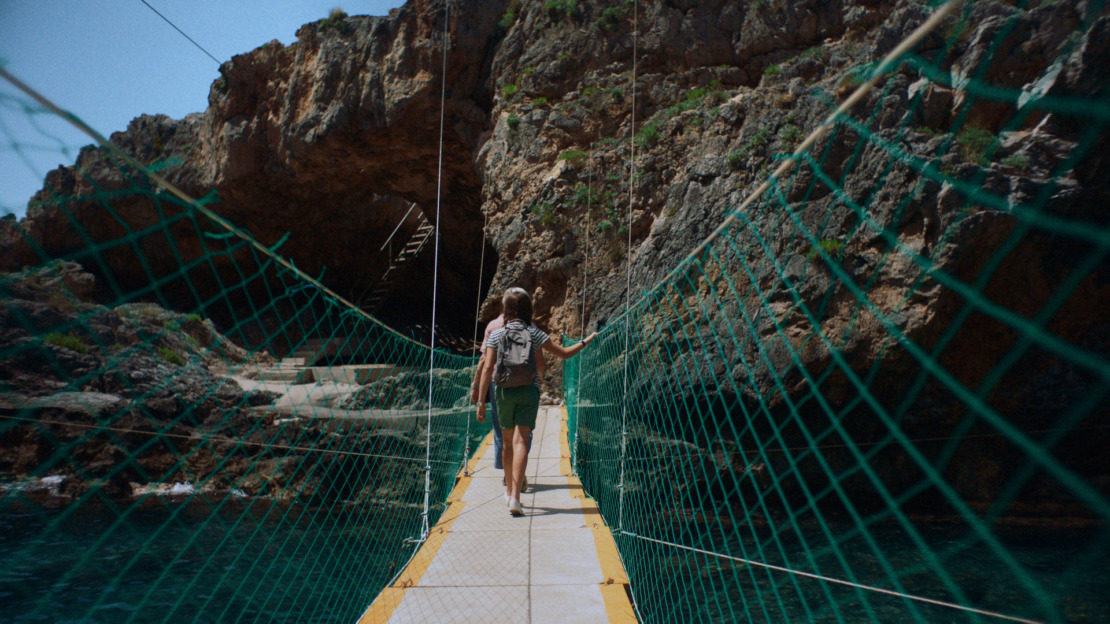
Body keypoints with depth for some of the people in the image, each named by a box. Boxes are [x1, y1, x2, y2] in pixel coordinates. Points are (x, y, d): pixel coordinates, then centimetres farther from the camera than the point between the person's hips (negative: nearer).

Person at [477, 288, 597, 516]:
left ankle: (510, 492, 31)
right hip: (528, 392, -1)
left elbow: (487, 369, -6)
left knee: (508, 442, 16)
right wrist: (585, 341, 24)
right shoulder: (534, 333, 2)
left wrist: (481, 401, -6)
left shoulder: (495, 335, 2)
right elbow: (564, 353, 8)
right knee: (520, 442, -5)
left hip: (504, 392, 1)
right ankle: (515, 498, -16)